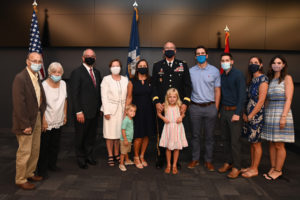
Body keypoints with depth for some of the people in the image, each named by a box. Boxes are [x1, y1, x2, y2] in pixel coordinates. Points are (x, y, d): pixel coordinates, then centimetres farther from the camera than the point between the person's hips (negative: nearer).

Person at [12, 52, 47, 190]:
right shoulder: (20, 78, -17)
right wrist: (25, 125, -20)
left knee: (35, 150, 18)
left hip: (37, 119, 8)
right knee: (24, 151, 3)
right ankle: (20, 180, 20)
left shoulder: (37, 77, 9)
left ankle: (30, 173, 35)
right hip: (26, 121, -8)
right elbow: (19, 104, -20)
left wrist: (42, 114, 5)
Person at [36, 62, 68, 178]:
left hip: (58, 121, 5)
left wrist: (65, 116, 12)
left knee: (55, 145, 15)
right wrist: (43, 121, -14)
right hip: (47, 123, -5)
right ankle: (42, 169, 18)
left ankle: (52, 164, 32)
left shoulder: (63, 84, 4)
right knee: (44, 146, 4)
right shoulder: (44, 85, -13)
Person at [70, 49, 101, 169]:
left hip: (95, 111, 6)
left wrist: (100, 107, 10)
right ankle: (81, 158, 26)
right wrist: (78, 111, -16)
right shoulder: (77, 72, -8)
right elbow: (74, 94, -12)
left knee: (92, 136, 16)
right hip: (83, 112, -6)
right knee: (80, 137, 9)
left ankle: (89, 156, 33)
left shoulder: (97, 72, 12)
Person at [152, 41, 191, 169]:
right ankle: (160, 159, 19)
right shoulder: (157, 66, 10)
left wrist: (185, 103, -4)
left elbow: (187, 85, 6)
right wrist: (156, 102, -6)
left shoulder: (182, 65, 10)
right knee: (161, 133, 5)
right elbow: (154, 86, 6)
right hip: (162, 105, 0)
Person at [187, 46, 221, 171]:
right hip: (195, 107, 1)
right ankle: (195, 159, 22)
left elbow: (217, 90, 4)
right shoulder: (191, 71, 5)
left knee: (209, 136, 7)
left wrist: (216, 108, -1)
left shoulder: (214, 70, 3)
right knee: (195, 135, 9)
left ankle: (208, 161, 21)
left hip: (210, 107, 0)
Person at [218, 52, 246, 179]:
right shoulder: (222, 76, 12)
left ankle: (236, 167, 8)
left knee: (234, 141, -3)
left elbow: (242, 95, -13)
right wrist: (220, 110, 10)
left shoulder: (238, 74, -8)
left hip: (234, 111, -6)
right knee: (225, 138, 12)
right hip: (224, 110, 7)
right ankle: (228, 162, 25)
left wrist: (237, 113, -18)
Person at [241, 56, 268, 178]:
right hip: (249, 115, 7)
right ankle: (252, 166, 26)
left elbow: (261, 101, -15)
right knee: (252, 142, 14)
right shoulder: (251, 79, 13)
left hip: (257, 115, -7)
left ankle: (255, 169, 14)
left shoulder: (263, 79, -11)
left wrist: (250, 116, -13)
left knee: (256, 143, 2)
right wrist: (244, 113, 4)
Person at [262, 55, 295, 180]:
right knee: (271, 144, 10)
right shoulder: (269, 79, 13)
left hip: (281, 114, -5)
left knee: (279, 145, 0)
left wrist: (284, 117, -17)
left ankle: (278, 171, 13)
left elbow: (288, 99, -10)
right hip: (269, 114, 6)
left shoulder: (287, 78, -3)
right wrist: (265, 114, 7)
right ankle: (272, 168, 21)